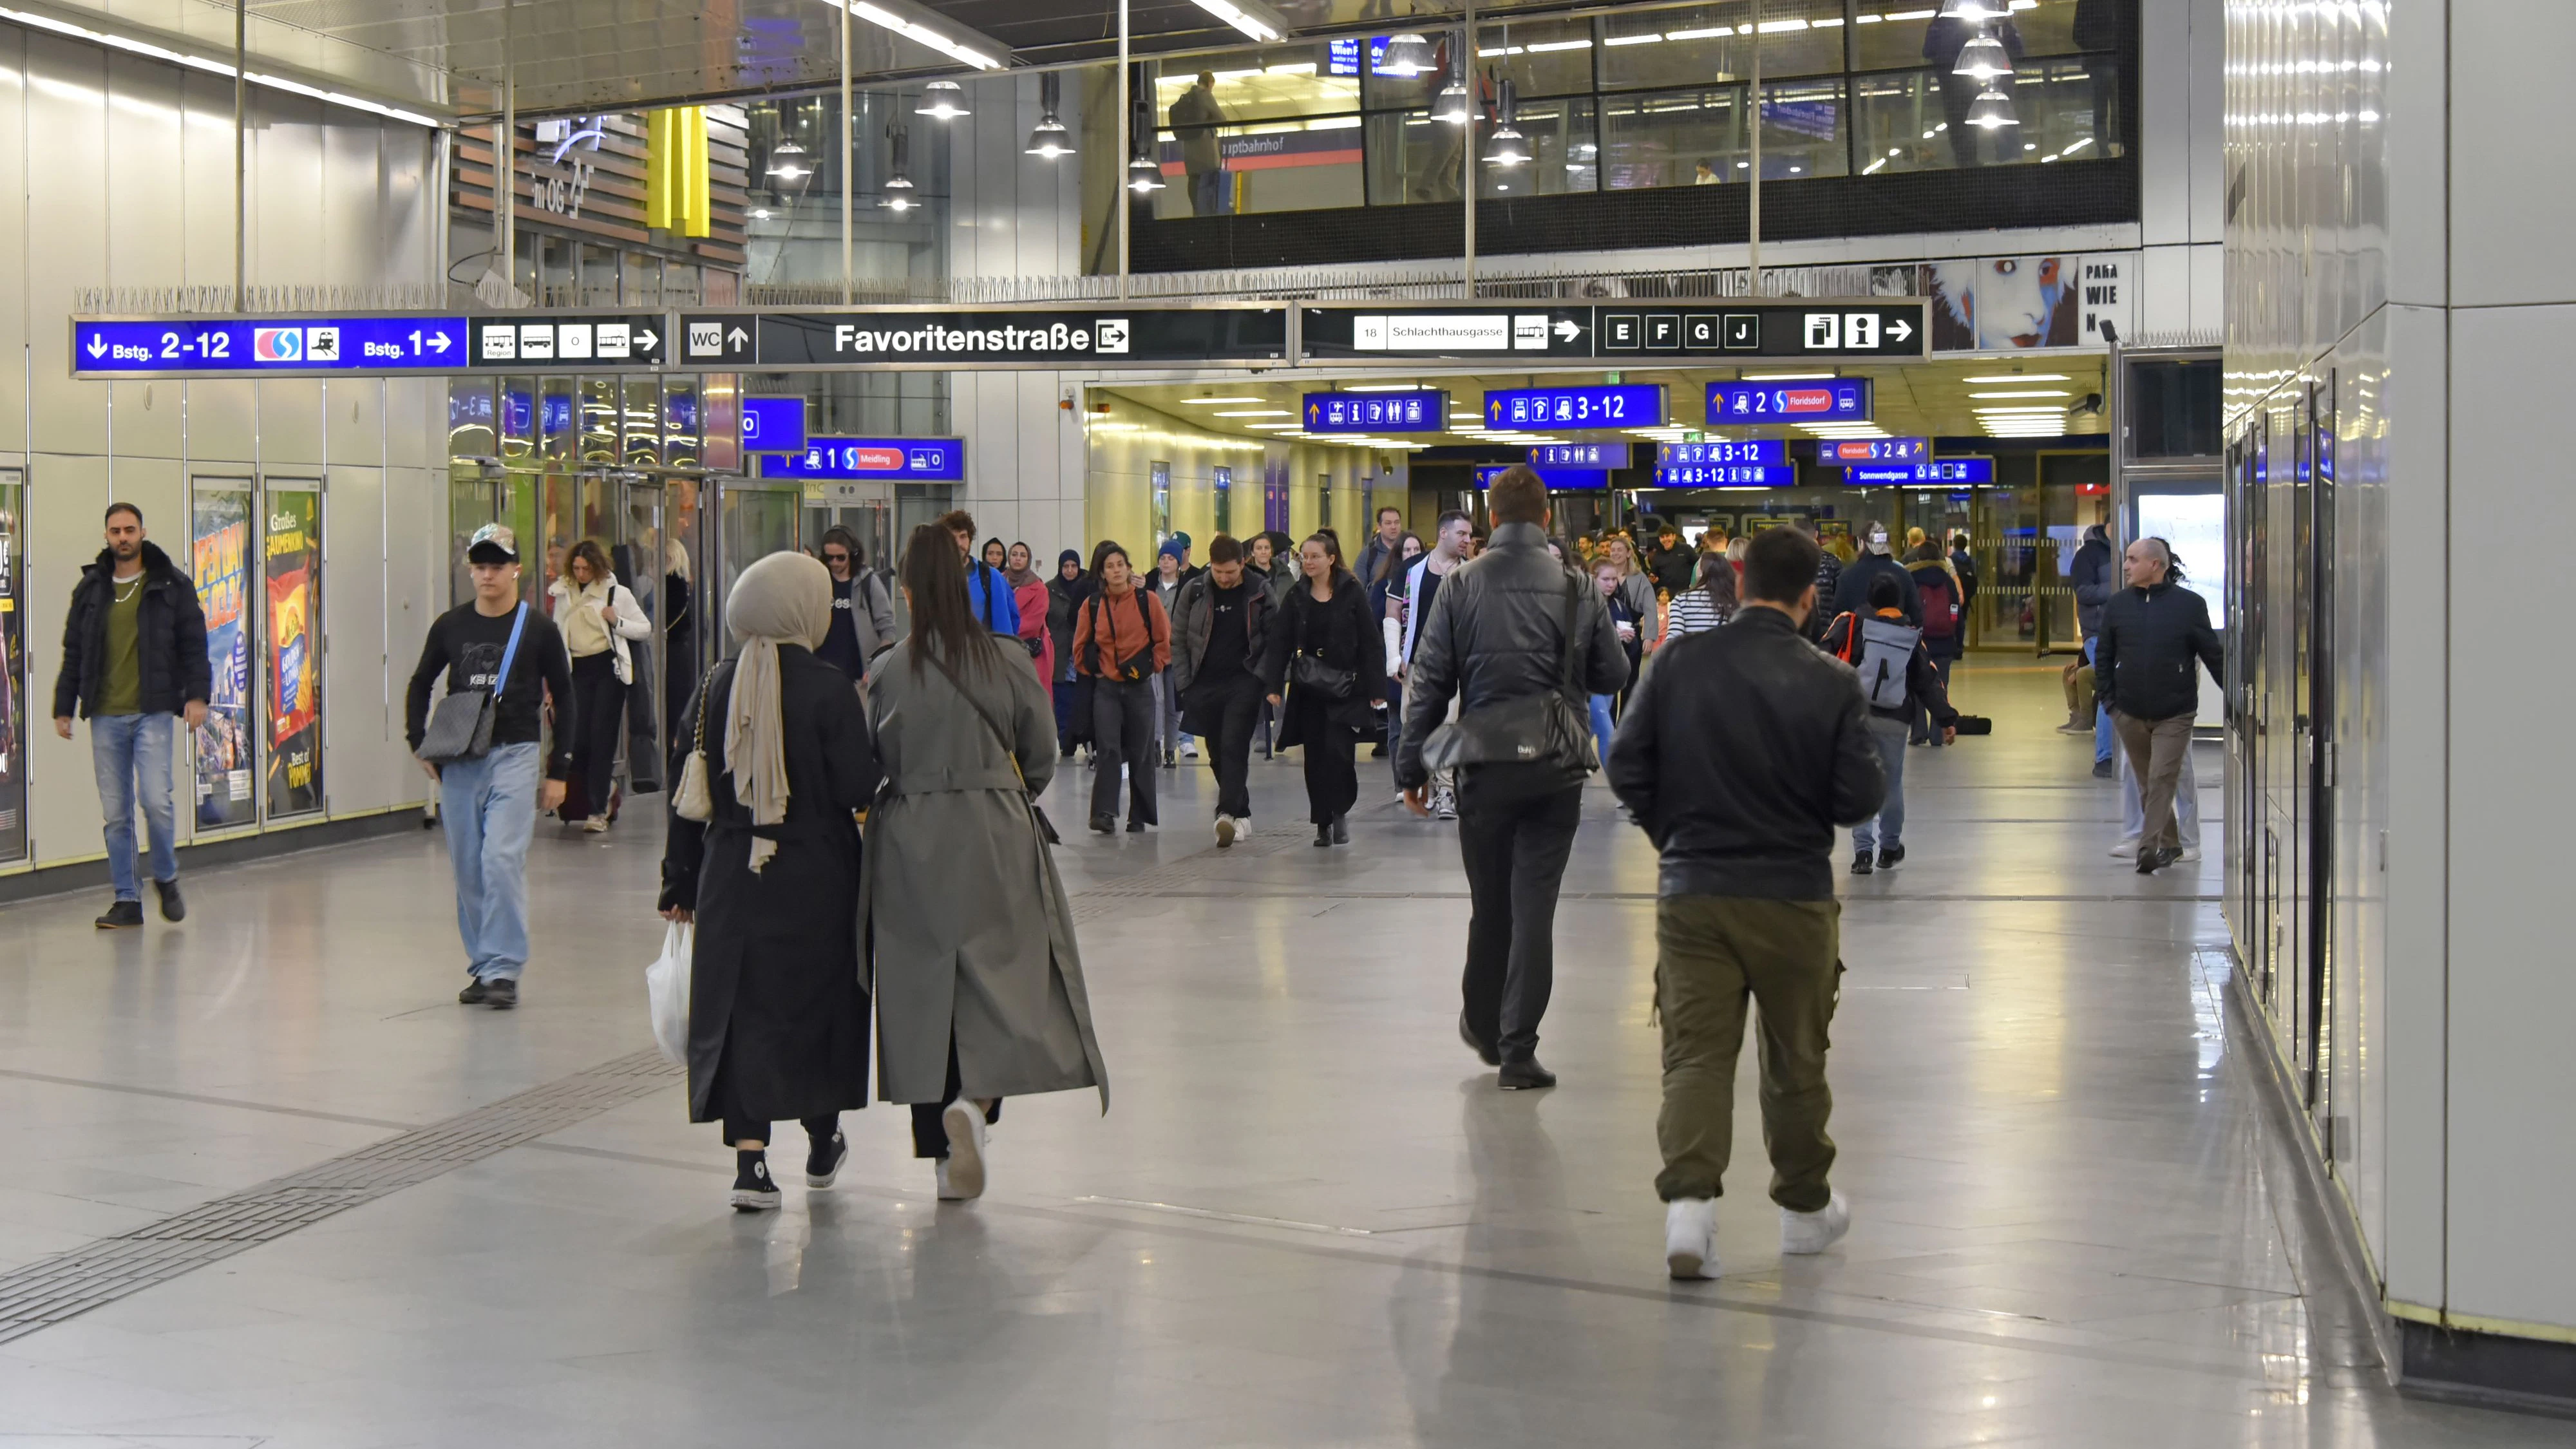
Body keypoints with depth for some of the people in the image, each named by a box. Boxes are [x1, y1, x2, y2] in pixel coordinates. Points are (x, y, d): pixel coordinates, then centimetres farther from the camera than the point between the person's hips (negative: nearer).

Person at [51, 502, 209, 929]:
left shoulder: (172, 585, 3)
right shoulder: (90, 589, 11)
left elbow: (193, 644, 3)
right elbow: (73, 653, 16)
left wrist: (196, 694, -8)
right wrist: (63, 708, 12)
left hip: (152, 713, -3)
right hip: (105, 717, 3)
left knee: (156, 800, -13)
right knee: (115, 813, 4)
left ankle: (166, 878, 12)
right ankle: (127, 900, 12)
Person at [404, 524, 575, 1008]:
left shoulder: (538, 629, 1)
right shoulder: (451, 626, 8)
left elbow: (564, 700, 6)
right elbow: (420, 684, 21)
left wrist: (558, 770, 2)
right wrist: (419, 743, 8)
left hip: (514, 756, -3)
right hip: (459, 762, 4)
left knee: (502, 861, -15)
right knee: (468, 870, 6)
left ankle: (504, 969, -11)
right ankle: (482, 966, 17)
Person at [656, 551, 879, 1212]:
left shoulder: (716, 687, 1)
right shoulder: (829, 688, -12)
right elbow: (857, 790, -14)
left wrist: (680, 882, 11)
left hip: (730, 876, 3)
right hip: (815, 879, -2)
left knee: (740, 1008, 6)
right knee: (818, 999, 14)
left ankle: (750, 1158, -4)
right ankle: (822, 1142, 29)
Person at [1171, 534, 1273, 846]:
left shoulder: (1259, 593, -1)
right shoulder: (1193, 591, 2)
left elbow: (1273, 640, 2)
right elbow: (1178, 641, 7)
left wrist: (1265, 679, -11)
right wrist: (1184, 685, 1)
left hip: (1244, 683, -3)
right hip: (1205, 684, 3)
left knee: (1234, 747, -15)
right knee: (1218, 753, 8)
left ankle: (1228, 814, -23)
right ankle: (1241, 815, 21)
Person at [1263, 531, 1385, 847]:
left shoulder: (1352, 594, -3)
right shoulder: (1296, 597, 7)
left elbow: (1370, 642, -3)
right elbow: (1280, 643, 6)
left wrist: (1375, 688, -7)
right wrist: (1275, 685, -3)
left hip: (1345, 688, -3)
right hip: (1307, 689, 4)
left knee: (1336, 750, -15)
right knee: (1315, 757, 4)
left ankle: (1341, 811, 2)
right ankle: (1323, 822, 13)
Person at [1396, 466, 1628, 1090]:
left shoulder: (1460, 586, -4)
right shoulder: (1578, 588, -2)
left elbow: (1427, 681, -3)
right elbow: (1613, 676, 5)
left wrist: (1412, 766, 4)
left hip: (1483, 768, 0)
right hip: (1556, 771, 0)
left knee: (1489, 902, 16)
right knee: (1534, 907, 2)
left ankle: (1484, 1026, 32)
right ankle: (1518, 1050, 2)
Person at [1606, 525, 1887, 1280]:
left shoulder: (1680, 660, -6)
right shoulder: (1832, 682, -10)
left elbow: (1626, 770, -2)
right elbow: (1862, 797, -9)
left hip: (1692, 890, 0)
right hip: (1795, 897, 0)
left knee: (1695, 1053, 2)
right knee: (1797, 1058, 15)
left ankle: (1689, 1198, -16)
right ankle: (1805, 1205, 30)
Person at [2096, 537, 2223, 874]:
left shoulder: (2190, 604, -5)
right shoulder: (2117, 604, 4)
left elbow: (2213, 656, 0)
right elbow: (2104, 656, 10)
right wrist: (2108, 699, 3)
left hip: (2174, 714, -4)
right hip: (2129, 713, 4)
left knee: (2162, 780, -9)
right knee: (2146, 782, 11)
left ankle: (2149, 847, -8)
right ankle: (2168, 843, 24)